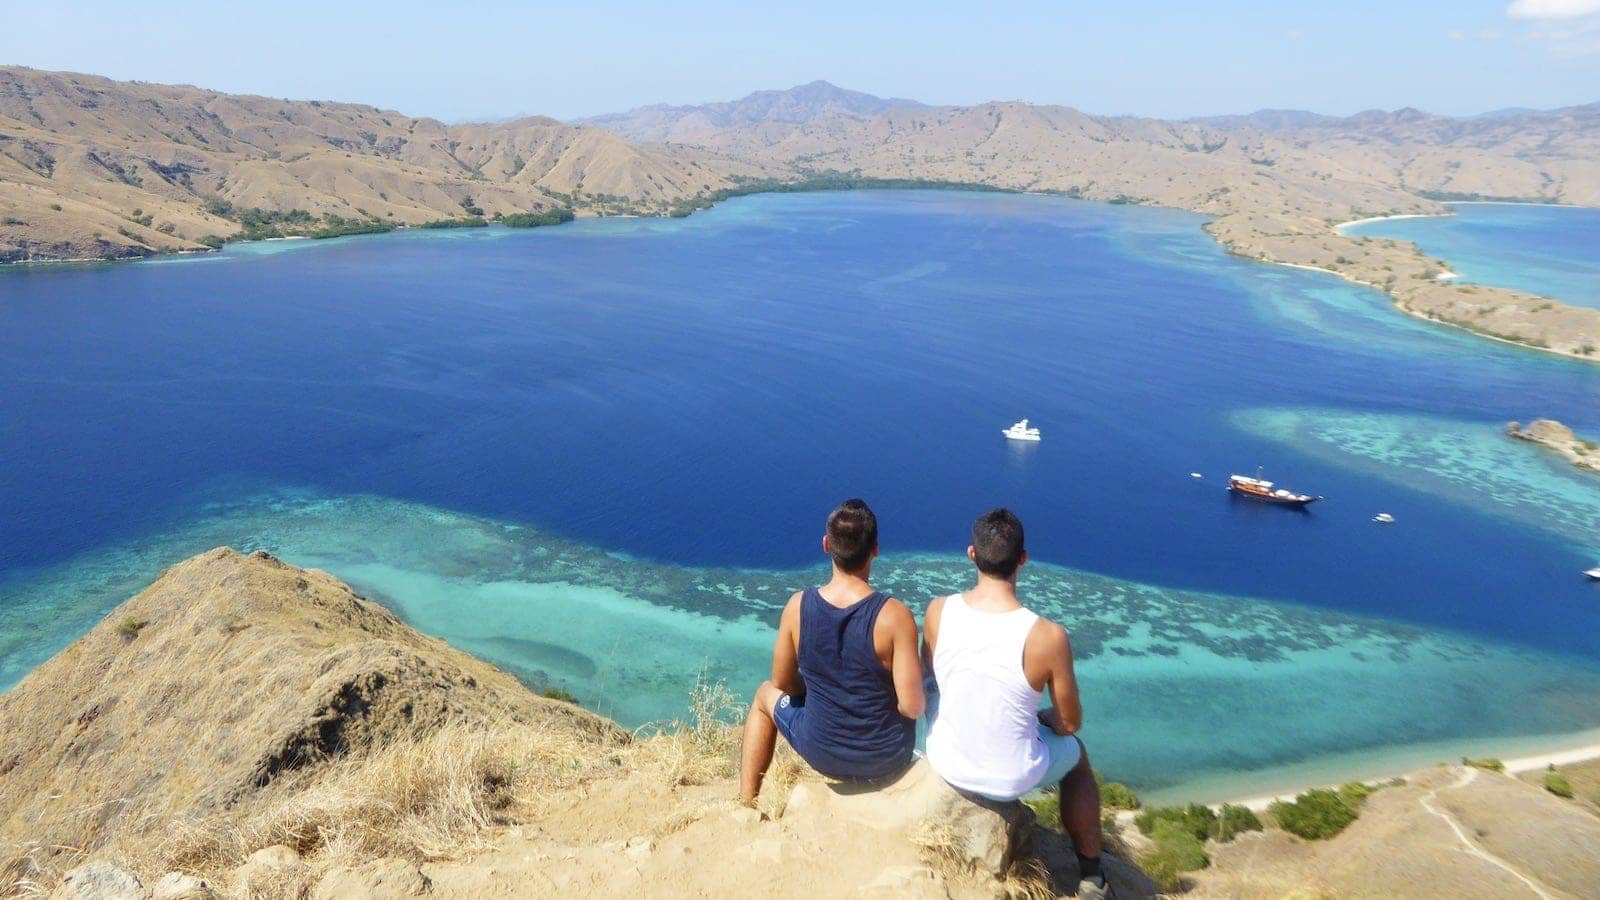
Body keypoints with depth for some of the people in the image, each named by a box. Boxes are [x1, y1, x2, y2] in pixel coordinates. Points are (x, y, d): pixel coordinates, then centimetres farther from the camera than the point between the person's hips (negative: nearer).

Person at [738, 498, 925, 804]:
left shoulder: (798, 606, -16)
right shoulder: (894, 615, -24)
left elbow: (783, 683, -3)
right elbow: (913, 707, -21)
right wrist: (884, 696, 1)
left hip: (822, 755, 1)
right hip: (888, 760, 0)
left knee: (766, 695, 30)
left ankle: (746, 804, 30)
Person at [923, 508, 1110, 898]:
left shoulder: (938, 611, -17)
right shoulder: (1049, 636, -26)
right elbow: (1070, 723, -11)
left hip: (946, 763, 2)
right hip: (1012, 778, -2)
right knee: (1077, 755, 30)